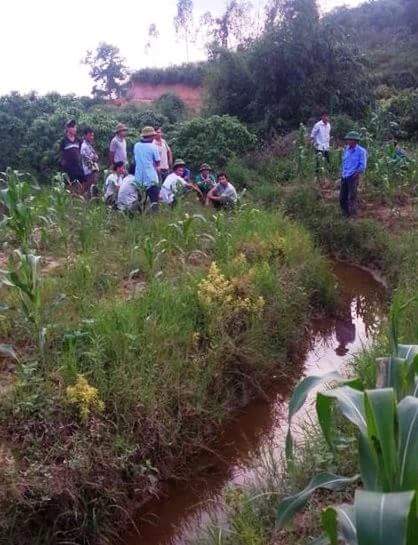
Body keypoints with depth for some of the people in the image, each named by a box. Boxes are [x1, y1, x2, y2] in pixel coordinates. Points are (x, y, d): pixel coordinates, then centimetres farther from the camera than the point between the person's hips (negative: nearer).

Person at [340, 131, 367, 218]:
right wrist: (342, 172, 15)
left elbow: (363, 166, -10)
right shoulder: (346, 149, 10)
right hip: (344, 176, 7)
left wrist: (356, 173, -10)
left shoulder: (361, 151, -9)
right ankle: (345, 214, 25)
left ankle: (353, 216, 6)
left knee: (352, 197, -3)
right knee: (342, 197, 10)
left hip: (353, 177, -7)